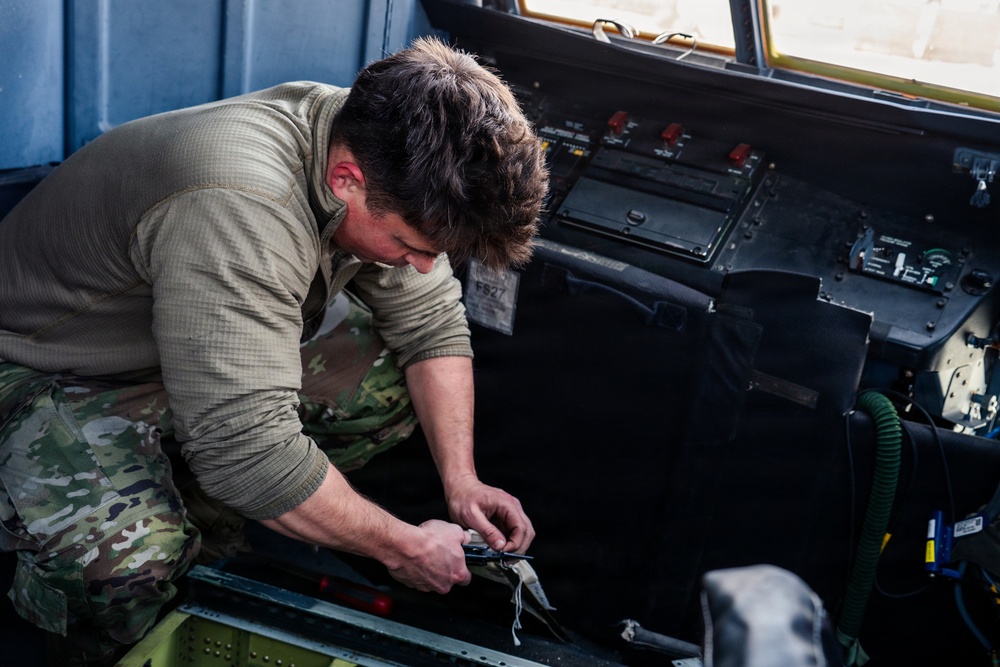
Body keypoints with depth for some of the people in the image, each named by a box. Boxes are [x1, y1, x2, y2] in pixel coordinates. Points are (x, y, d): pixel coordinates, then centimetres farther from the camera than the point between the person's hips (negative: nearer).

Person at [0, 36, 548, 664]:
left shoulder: (388, 161, -16)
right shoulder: (237, 211, -41)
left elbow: (432, 324, -4)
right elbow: (250, 453, -40)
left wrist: (461, 480, -12)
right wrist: (403, 547, -27)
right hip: (53, 370, -7)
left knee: (391, 380, -8)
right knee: (126, 566, -32)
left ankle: (199, 510, 5)